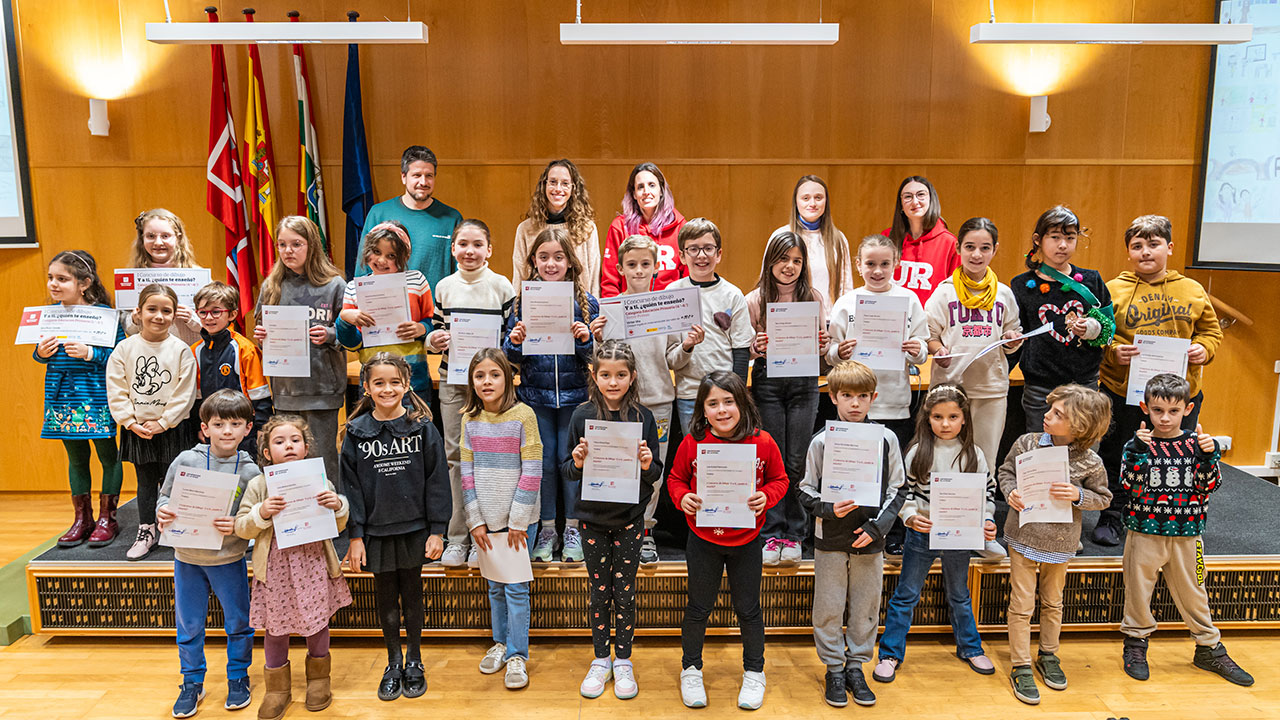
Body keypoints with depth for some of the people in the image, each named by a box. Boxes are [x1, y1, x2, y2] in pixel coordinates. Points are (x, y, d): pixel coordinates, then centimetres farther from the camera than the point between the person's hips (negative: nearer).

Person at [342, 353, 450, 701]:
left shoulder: (423, 428, -5)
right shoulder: (356, 433, -1)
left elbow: (437, 480, -4)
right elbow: (351, 486, 0)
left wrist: (437, 531, -6)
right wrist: (355, 535, -4)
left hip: (414, 529, -1)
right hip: (376, 532, 1)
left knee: (412, 594, 12)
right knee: (385, 597, 12)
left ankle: (414, 661, 30)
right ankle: (394, 662, 31)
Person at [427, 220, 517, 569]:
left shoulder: (502, 286, 0)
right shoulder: (444, 287, 8)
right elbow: (435, 330, 15)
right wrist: (433, 340, -6)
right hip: (452, 379, 3)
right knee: (456, 455, 4)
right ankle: (458, 537, 14)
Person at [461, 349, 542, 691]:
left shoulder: (523, 415, -11)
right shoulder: (469, 419, 2)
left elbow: (532, 472, -11)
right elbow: (467, 472, 4)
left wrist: (517, 521, -12)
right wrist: (475, 520, -1)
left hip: (518, 518, -4)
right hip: (486, 518, 4)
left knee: (516, 587, 1)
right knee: (495, 586, 16)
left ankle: (517, 655, 13)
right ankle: (500, 642, 32)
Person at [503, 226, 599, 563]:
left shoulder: (586, 301, -1)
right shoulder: (523, 301, 2)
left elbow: (597, 355, 1)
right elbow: (512, 357, 5)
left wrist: (586, 340, -19)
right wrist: (514, 342, -16)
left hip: (574, 394, -1)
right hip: (535, 394, 1)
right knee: (543, 460, 8)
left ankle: (573, 529, 21)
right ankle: (547, 529, 23)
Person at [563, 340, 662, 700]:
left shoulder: (643, 417, -5)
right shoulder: (582, 416, -4)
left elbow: (656, 475, 0)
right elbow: (567, 470, 1)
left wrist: (647, 465, -22)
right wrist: (577, 464, -21)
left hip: (629, 520, 0)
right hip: (593, 518, 1)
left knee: (625, 592, 9)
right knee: (599, 591, 12)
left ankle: (623, 662, 26)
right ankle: (600, 661, 28)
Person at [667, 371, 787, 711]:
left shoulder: (762, 443, -13)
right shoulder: (692, 442, -12)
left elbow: (779, 479, 1)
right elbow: (676, 478, 2)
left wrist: (765, 496, -19)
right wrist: (682, 497, -17)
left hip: (746, 542, 0)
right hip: (703, 540, 0)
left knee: (748, 609, 15)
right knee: (699, 608, 14)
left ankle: (754, 673, 36)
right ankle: (691, 669, 36)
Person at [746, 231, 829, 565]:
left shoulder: (814, 298, 5)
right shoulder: (754, 300, 2)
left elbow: (823, 347, 9)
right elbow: (745, 350, 4)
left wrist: (822, 346, -13)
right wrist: (757, 348, -17)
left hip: (804, 382, 1)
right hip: (767, 381, -1)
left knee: (797, 461, 1)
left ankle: (793, 535, 14)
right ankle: (772, 534, 11)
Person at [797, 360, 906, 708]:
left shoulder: (886, 439, -1)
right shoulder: (822, 441, -5)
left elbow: (897, 490, 4)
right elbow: (806, 491, 1)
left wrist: (876, 526, -7)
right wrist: (829, 509, -17)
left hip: (870, 539, 1)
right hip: (830, 539, -1)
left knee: (865, 607, 11)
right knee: (829, 608, 7)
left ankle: (856, 666, 29)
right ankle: (834, 670, 24)